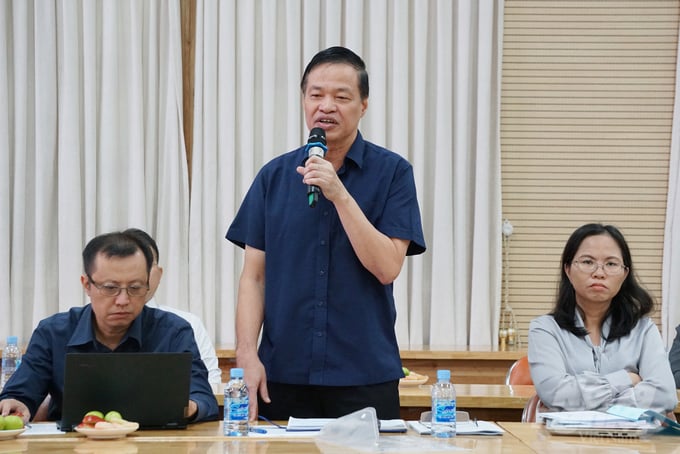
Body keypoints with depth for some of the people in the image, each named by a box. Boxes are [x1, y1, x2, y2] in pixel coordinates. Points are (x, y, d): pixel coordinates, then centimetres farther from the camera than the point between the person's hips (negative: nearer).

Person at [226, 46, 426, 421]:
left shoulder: (392, 172, -1)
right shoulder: (275, 175, 6)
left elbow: (387, 267, -10)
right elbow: (254, 275, 5)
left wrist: (339, 195, -18)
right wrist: (247, 353, -7)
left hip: (366, 377, -2)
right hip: (283, 376, 2)